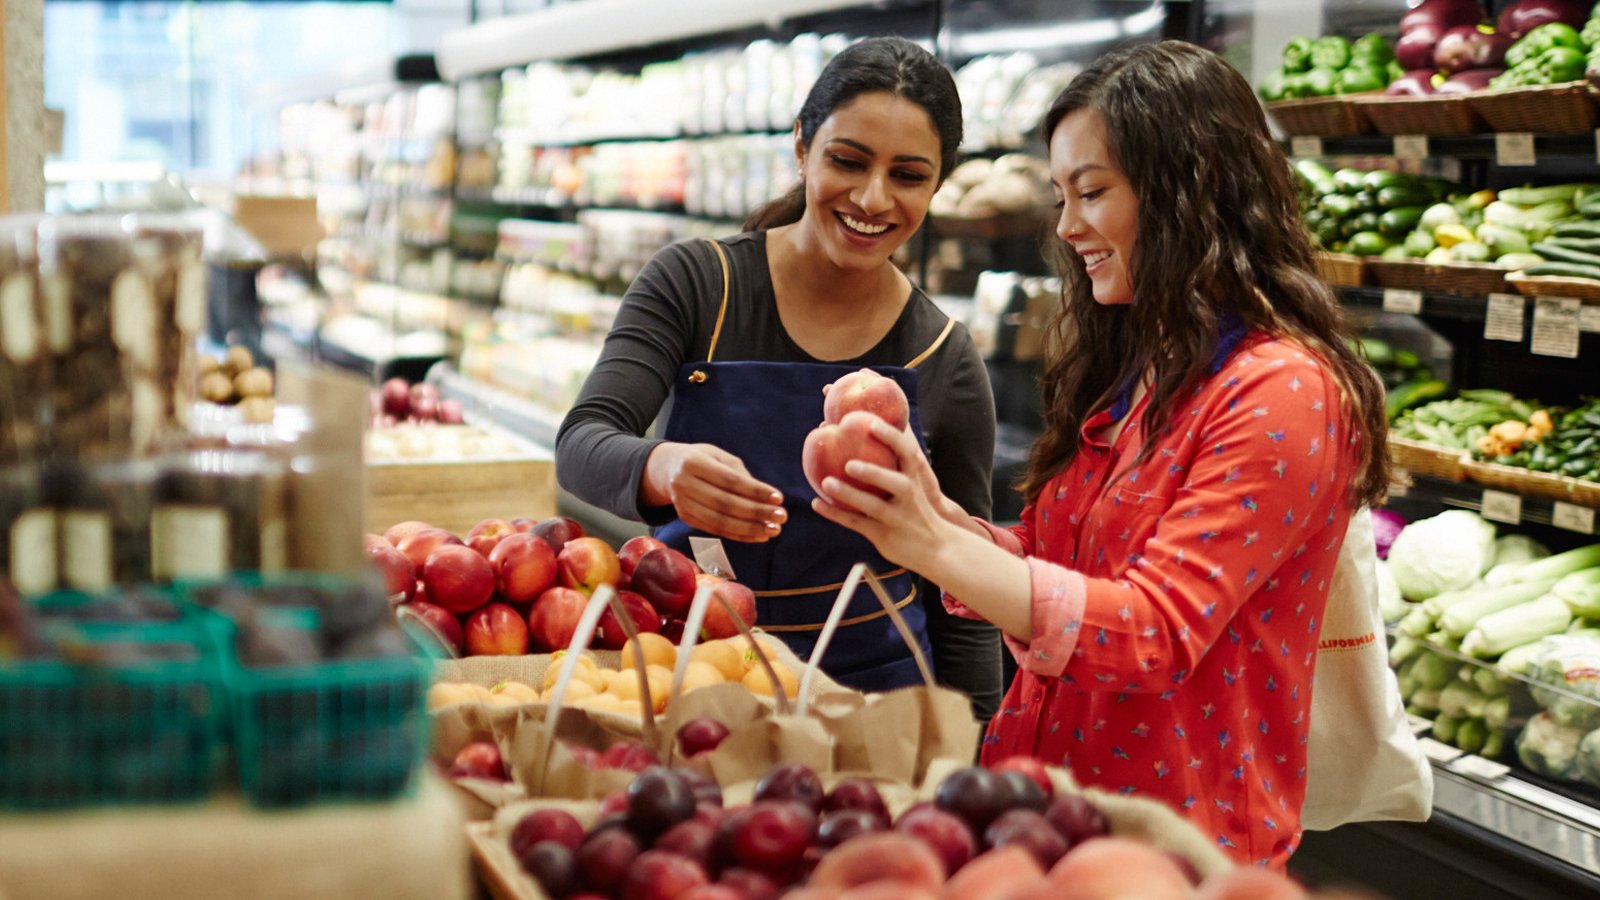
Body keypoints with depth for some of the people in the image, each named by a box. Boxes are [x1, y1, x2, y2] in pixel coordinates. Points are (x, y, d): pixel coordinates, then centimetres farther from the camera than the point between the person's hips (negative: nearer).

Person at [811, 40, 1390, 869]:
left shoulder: (1282, 393, -14)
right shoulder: (1127, 371, 10)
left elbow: (1155, 634, -19)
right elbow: (1040, 564, 10)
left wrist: (938, 547, -24)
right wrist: (931, 511, -7)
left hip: (1170, 836, -7)